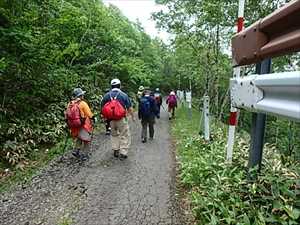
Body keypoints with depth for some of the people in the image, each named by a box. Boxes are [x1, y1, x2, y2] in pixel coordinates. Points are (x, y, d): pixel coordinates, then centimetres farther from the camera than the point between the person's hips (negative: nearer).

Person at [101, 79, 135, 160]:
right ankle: (123, 153, 6)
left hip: (111, 119, 4)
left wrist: (105, 116, 18)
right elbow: (129, 108, -5)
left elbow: (102, 107, 5)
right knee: (125, 136, 6)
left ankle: (115, 151, 28)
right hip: (122, 119, -4)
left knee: (114, 135, 21)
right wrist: (132, 116, 9)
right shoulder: (124, 95, -8)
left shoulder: (106, 95, 1)